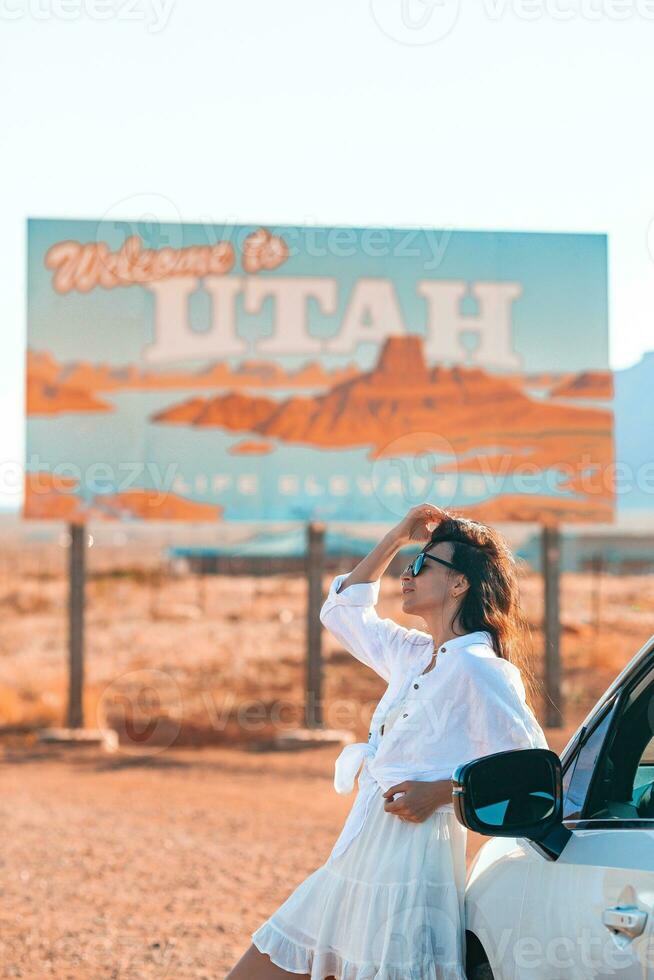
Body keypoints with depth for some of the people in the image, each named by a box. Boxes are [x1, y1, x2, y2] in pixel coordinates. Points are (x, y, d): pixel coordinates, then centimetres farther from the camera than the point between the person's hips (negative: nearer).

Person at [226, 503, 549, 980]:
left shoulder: (477, 668, -10)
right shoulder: (414, 656, 16)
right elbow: (343, 611, 28)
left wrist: (441, 791, -17)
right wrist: (396, 538, 21)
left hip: (409, 869, -9)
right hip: (356, 865, 9)